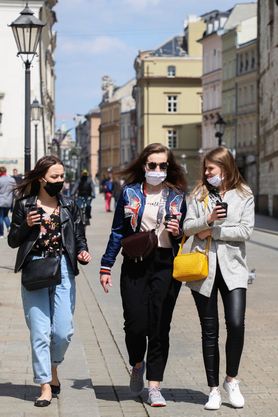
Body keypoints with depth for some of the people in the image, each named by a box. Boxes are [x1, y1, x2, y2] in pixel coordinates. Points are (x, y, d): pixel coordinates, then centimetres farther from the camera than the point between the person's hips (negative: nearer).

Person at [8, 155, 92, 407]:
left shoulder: (69, 206, 8)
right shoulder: (25, 205, 3)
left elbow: (80, 237, 13)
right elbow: (12, 241, 6)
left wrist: (83, 252, -8)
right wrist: (26, 225, -12)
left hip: (63, 271, 2)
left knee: (64, 331, -2)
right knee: (40, 331, -3)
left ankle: (52, 367, 28)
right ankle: (45, 386, 5)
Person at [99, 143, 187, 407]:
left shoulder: (177, 196, 7)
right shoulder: (130, 192, 5)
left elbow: (184, 235, 16)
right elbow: (118, 231, 8)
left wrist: (177, 232, -8)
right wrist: (106, 266, 4)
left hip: (166, 266, 0)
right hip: (135, 266, 0)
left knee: (159, 326, 0)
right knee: (135, 324, -5)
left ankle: (154, 387, 8)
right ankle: (137, 365, 27)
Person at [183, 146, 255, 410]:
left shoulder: (244, 195, 3)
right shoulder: (199, 194, 9)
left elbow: (245, 231, -7)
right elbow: (187, 228, 2)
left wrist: (212, 232, -9)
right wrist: (208, 220, -15)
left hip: (232, 268, -2)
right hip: (203, 269, 2)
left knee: (236, 324, -14)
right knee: (209, 331, 5)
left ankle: (231, 380, 8)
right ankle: (214, 389, 14)